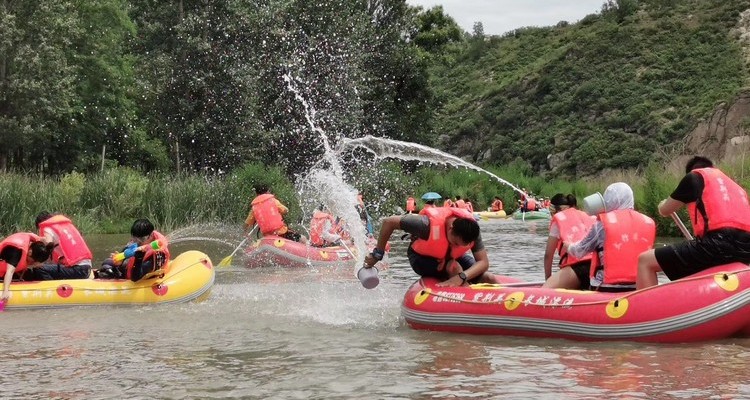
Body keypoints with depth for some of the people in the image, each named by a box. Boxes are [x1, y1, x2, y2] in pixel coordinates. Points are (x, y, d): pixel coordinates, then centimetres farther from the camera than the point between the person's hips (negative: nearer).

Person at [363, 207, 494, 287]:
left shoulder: (470, 228, -27)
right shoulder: (430, 224, -38)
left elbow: (484, 262, -29)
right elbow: (389, 222, -29)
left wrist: (462, 277, -47)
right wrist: (377, 254, -23)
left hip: (452, 256, 4)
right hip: (422, 258, -4)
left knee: (488, 279, -17)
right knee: (453, 267, -36)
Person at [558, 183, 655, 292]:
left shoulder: (602, 223, -2)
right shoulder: (648, 223, 9)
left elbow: (579, 251, 8)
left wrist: (567, 246, 31)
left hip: (607, 288, -4)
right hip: (638, 288, 4)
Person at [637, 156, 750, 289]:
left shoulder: (694, 176, 14)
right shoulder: (735, 185, 31)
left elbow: (664, 211, 22)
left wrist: (663, 204, 46)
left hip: (717, 244, -7)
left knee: (645, 261, -1)